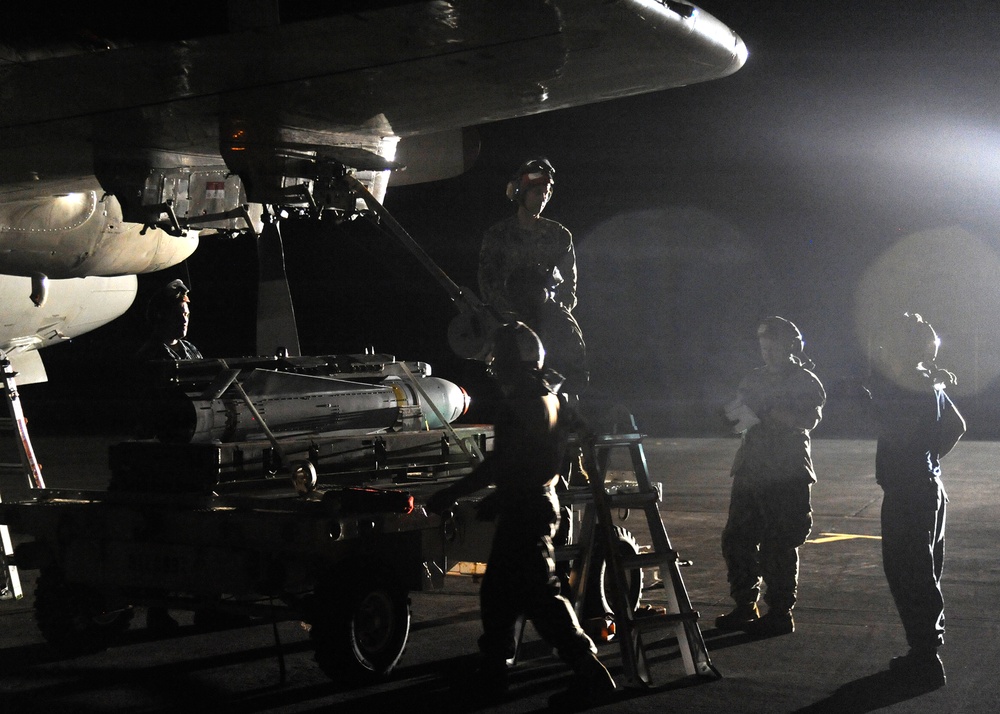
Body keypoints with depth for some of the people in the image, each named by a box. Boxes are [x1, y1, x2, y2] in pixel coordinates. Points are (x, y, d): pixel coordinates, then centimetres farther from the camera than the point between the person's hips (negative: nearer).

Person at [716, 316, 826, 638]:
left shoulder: (805, 381, -1)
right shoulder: (754, 379, 17)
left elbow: (808, 420, -16)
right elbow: (735, 415, 18)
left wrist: (765, 409, -19)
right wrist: (740, 411, -5)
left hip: (787, 475, -6)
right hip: (751, 472, 6)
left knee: (777, 547, -7)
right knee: (736, 539, 6)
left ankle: (780, 614, 1)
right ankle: (745, 607, 17)